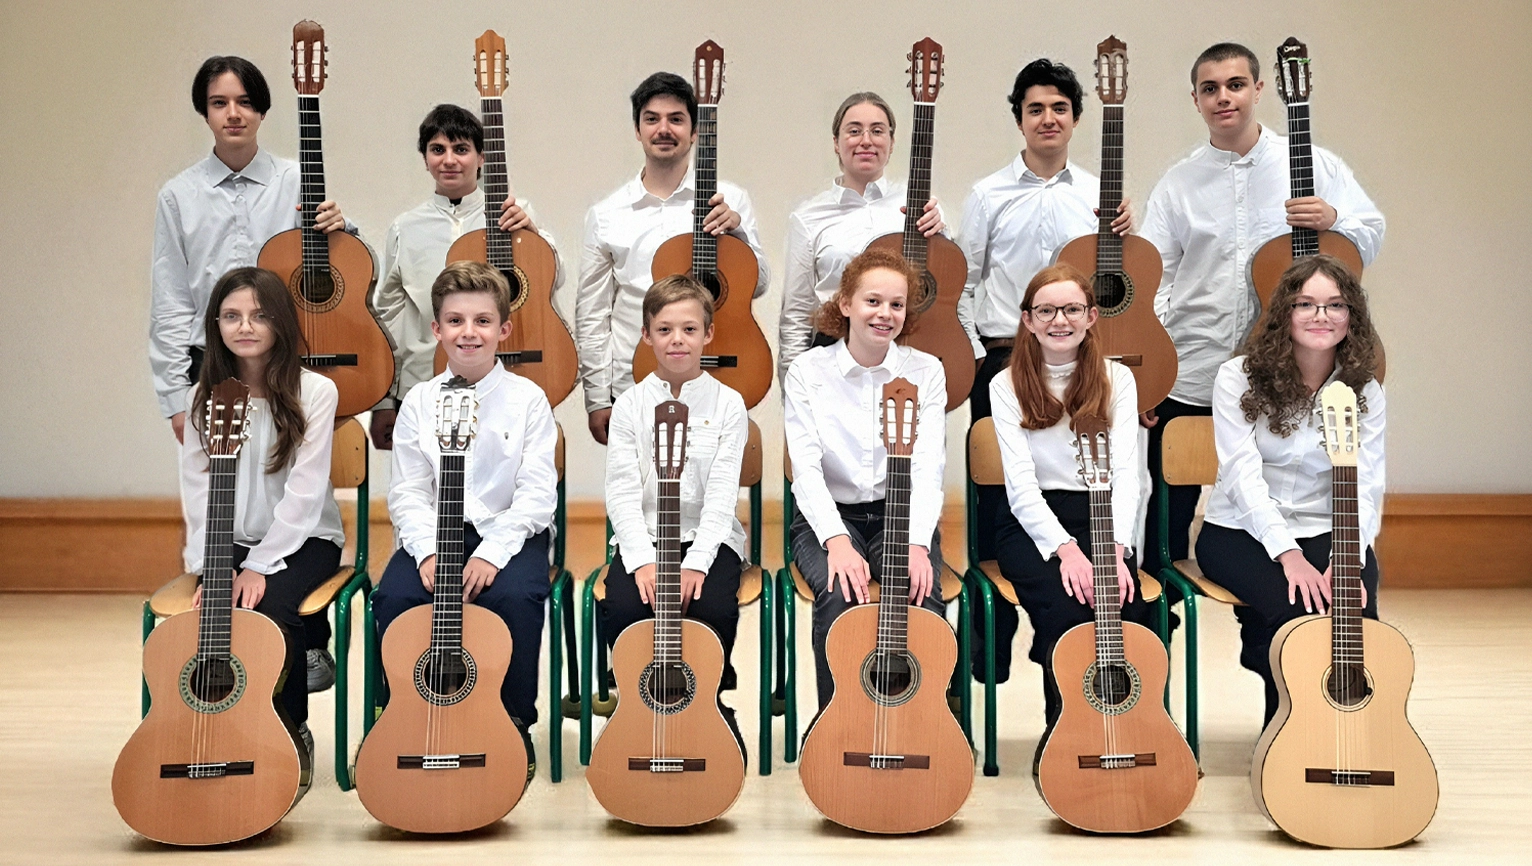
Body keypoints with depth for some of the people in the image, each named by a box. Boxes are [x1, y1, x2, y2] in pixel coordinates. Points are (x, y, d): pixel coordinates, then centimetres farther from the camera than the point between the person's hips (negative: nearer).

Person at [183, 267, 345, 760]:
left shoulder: (314, 393, -7)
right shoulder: (203, 397, 5)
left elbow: (304, 493, -12)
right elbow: (197, 491, 0)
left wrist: (260, 567, -17)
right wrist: (212, 567, -12)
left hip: (302, 541, -3)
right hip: (231, 543, 3)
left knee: (268, 613, -31)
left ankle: (292, 732, -10)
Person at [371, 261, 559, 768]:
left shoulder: (528, 401, -1)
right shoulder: (419, 403, 5)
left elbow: (537, 493, -8)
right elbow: (408, 493, 1)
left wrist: (492, 552, -20)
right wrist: (428, 551, -16)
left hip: (509, 531, -2)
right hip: (432, 533, 2)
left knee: (516, 597, -32)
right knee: (394, 597, -26)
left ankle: (515, 722, -9)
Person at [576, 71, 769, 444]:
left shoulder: (729, 201, 5)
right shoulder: (606, 215, 6)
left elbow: (758, 285, 3)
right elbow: (592, 314, 7)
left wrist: (737, 230, -14)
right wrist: (597, 399, 3)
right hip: (632, 390, 1)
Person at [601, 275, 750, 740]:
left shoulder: (727, 404, 2)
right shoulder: (630, 405, 5)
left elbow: (723, 494, -7)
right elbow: (622, 492, -3)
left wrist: (695, 564, -20)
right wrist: (643, 561, -18)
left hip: (709, 538, -1)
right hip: (643, 536, 1)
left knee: (715, 609, -30)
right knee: (621, 609, -27)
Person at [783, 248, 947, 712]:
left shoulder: (926, 371, 3)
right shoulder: (808, 371, 0)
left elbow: (928, 468, -7)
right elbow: (806, 469, -10)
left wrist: (917, 544, -24)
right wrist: (836, 541, -27)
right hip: (828, 517, -1)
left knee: (924, 599, -30)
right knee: (840, 596, -32)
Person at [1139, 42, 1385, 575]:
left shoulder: (1311, 165, 5)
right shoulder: (1177, 184, 8)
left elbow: (1371, 238, 5)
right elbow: (1152, 281, 5)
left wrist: (1334, 220, -17)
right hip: (1187, 384, 1)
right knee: (1165, 520, 5)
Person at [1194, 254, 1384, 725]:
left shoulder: (1364, 392, 2)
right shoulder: (1239, 378, -5)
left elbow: (1366, 489, -6)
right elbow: (1243, 476, -14)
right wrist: (1288, 555, -26)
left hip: (1325, 534, 3)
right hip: (1242, 532, -2)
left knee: (1355, 612, -28)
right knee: (1298, 609, -31)